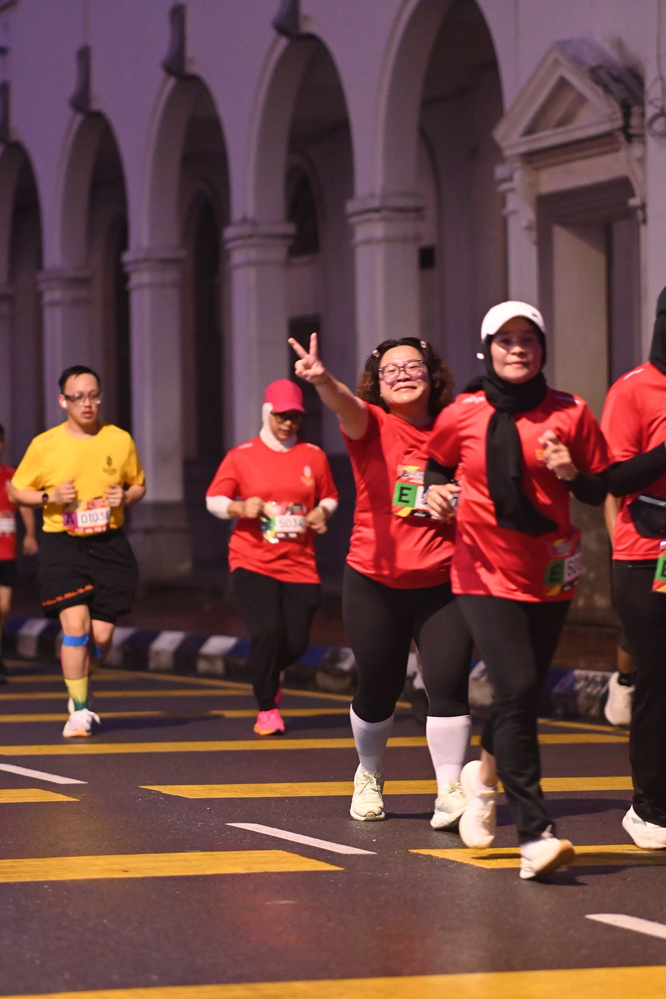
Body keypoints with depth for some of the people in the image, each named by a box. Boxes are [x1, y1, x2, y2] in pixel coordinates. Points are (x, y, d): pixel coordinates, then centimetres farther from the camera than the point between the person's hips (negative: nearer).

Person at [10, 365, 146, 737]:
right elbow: (17, 491, 7)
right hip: (62, 544, -2)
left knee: (102, 635, -2)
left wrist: (125, 498, -5)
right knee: (75, 624, -14)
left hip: (109, 544, 2)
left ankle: (80, 685, 29)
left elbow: (139, 485, 18)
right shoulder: (44, 445, -1)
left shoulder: (120, 440, 4)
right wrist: (50, 497, -11)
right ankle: (79, 709, -2)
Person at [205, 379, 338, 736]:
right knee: (267, 631, -17)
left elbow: (329, 497, 18)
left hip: (300, 565, 2)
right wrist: (240, 508, -16)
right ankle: (267, 710, 0)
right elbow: (214, 499, 4)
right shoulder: (241, 456, 2)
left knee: (296, 643, 1)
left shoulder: (313, 456, 7)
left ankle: (267, 678, 37)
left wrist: (321, 512, -6)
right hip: (253, 562, -2)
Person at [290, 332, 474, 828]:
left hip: (442, 584, 1)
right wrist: (323, 380, -49)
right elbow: (346, 405, -28)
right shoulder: (371, 426, -3)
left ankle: (450, 791, -7)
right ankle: (370, 776, 35)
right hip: (375, 584, -1)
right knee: (377, 689, 9)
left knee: (448, 682, -13)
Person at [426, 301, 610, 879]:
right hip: (485, 573, -3)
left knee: (524, 693, 12)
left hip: (549, 576, 3)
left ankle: (486, 771, 47)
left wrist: (572, 472, -15)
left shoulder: (570, 414, -1)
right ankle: (535, 835, -20)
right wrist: (435, 493, -2)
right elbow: (437, 464, 18)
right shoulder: (462, 415, -1)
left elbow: (601, 493, 4)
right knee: (517, 690, -17)